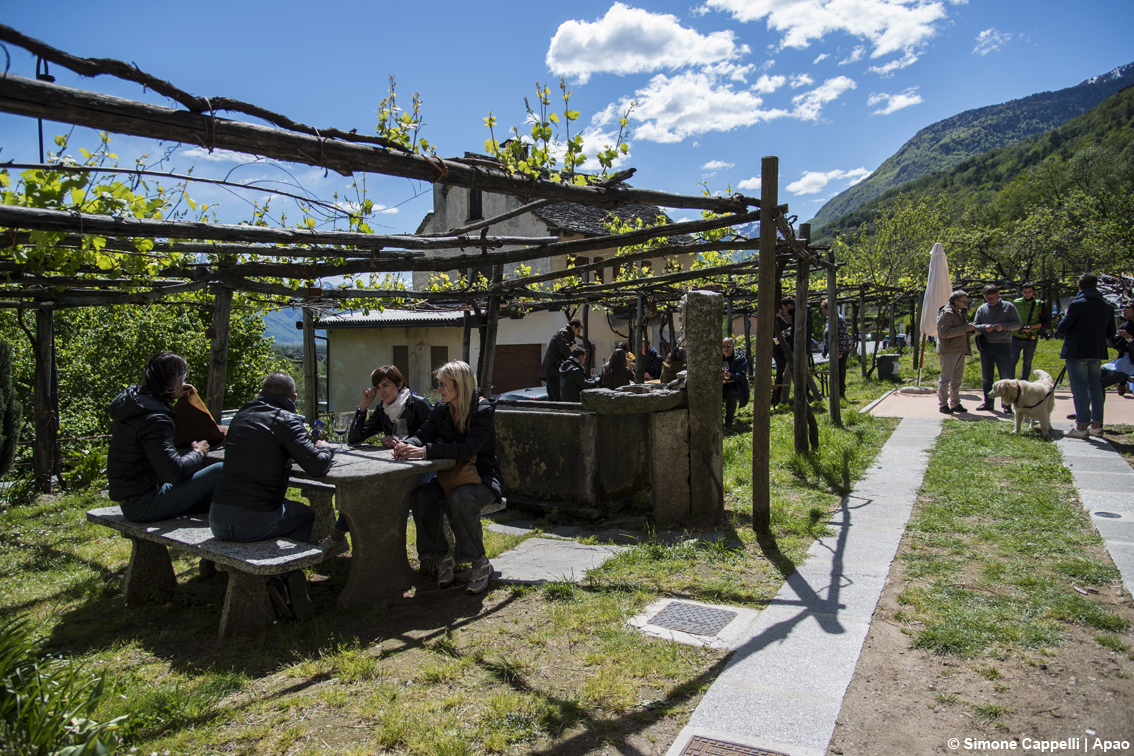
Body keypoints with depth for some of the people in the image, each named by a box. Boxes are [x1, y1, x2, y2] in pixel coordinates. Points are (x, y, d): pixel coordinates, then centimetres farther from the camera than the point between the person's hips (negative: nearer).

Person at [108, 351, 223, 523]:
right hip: (142, 506, -10)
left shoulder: (135, 396, 5)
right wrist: (197, 454, -9)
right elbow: (173, 472, -29)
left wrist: (174, 397, 16)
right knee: (220, 471, -17)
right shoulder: (153, 420, -25)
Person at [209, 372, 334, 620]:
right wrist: (325, 448, 8)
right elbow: (317, 466, -14)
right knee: (305, 515, 26)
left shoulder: (241, 416, 14)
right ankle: (291, 576, 7)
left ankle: (269, 579, 13)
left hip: (218, 522, 5)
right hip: (255, 522, -5)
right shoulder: (286, 420, -6)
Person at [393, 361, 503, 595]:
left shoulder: (483, 411, -15)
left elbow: (467, 450, -27)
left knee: (460, 498, -37)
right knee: (422, 496, -26)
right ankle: (442, 558, -10)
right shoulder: (441, 409, 6)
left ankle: (481, 564, -19)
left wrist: (425, 451, -35)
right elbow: (424, 434, 4)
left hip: (483, 478, -5)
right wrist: (407, 445, -20)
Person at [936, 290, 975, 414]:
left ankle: (955, 403, 19)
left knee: (957, 378, 12)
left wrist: (970, 328, 4)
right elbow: (944, 332, -23)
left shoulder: (961, 313, 18)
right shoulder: (946, 313, -12)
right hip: (949, 351, -9)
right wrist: (964, 329, -23)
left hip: (960, 350, 9)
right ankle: (943, 404, 1)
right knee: (945, 378, -5)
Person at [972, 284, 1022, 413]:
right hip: (986, 347, 3)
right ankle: (988, 403, 17)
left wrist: (1003, 326, -17)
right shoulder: (981, 309, 10)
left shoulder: (1008, 307, 1)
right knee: (986, 377, 8)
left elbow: (1018, 324, 0)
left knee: (1006, 377, -2)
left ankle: (1006, 404, 6)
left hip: (1003, 346, -3)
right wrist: (985, 327, -13)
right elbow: (975, 326, 8)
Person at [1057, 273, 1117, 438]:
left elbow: (1061, 329, -12)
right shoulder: (1107, 306, 6)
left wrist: (1066, 316, 7)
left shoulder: (1077, 304, -14)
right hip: (1097, 353, 6)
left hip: (1077, 353, -6)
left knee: (1079, 389, -3)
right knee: (1096, 388, 13)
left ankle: (1082, 427, -2)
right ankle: (1097, 425, 18)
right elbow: (1111, 334, 11)